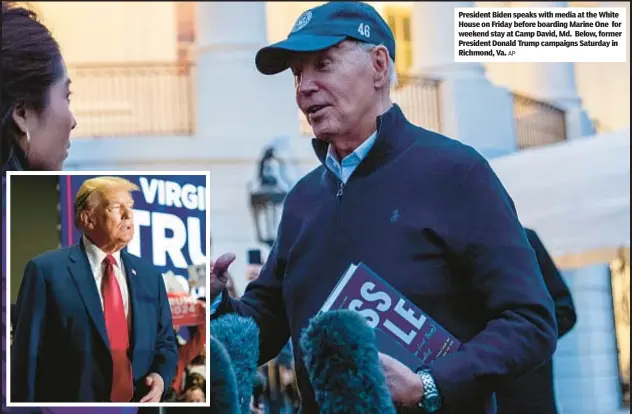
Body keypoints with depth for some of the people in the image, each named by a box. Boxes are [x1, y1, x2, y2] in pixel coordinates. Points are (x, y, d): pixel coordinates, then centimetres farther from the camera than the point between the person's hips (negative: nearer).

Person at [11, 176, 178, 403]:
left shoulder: (149, 275, 7)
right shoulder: (47, 270, -7)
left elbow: (165, 342, 13)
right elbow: (27, 354, -9)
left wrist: (160, 376, -6)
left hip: (138, 400, 4)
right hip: (71, 401, -4)